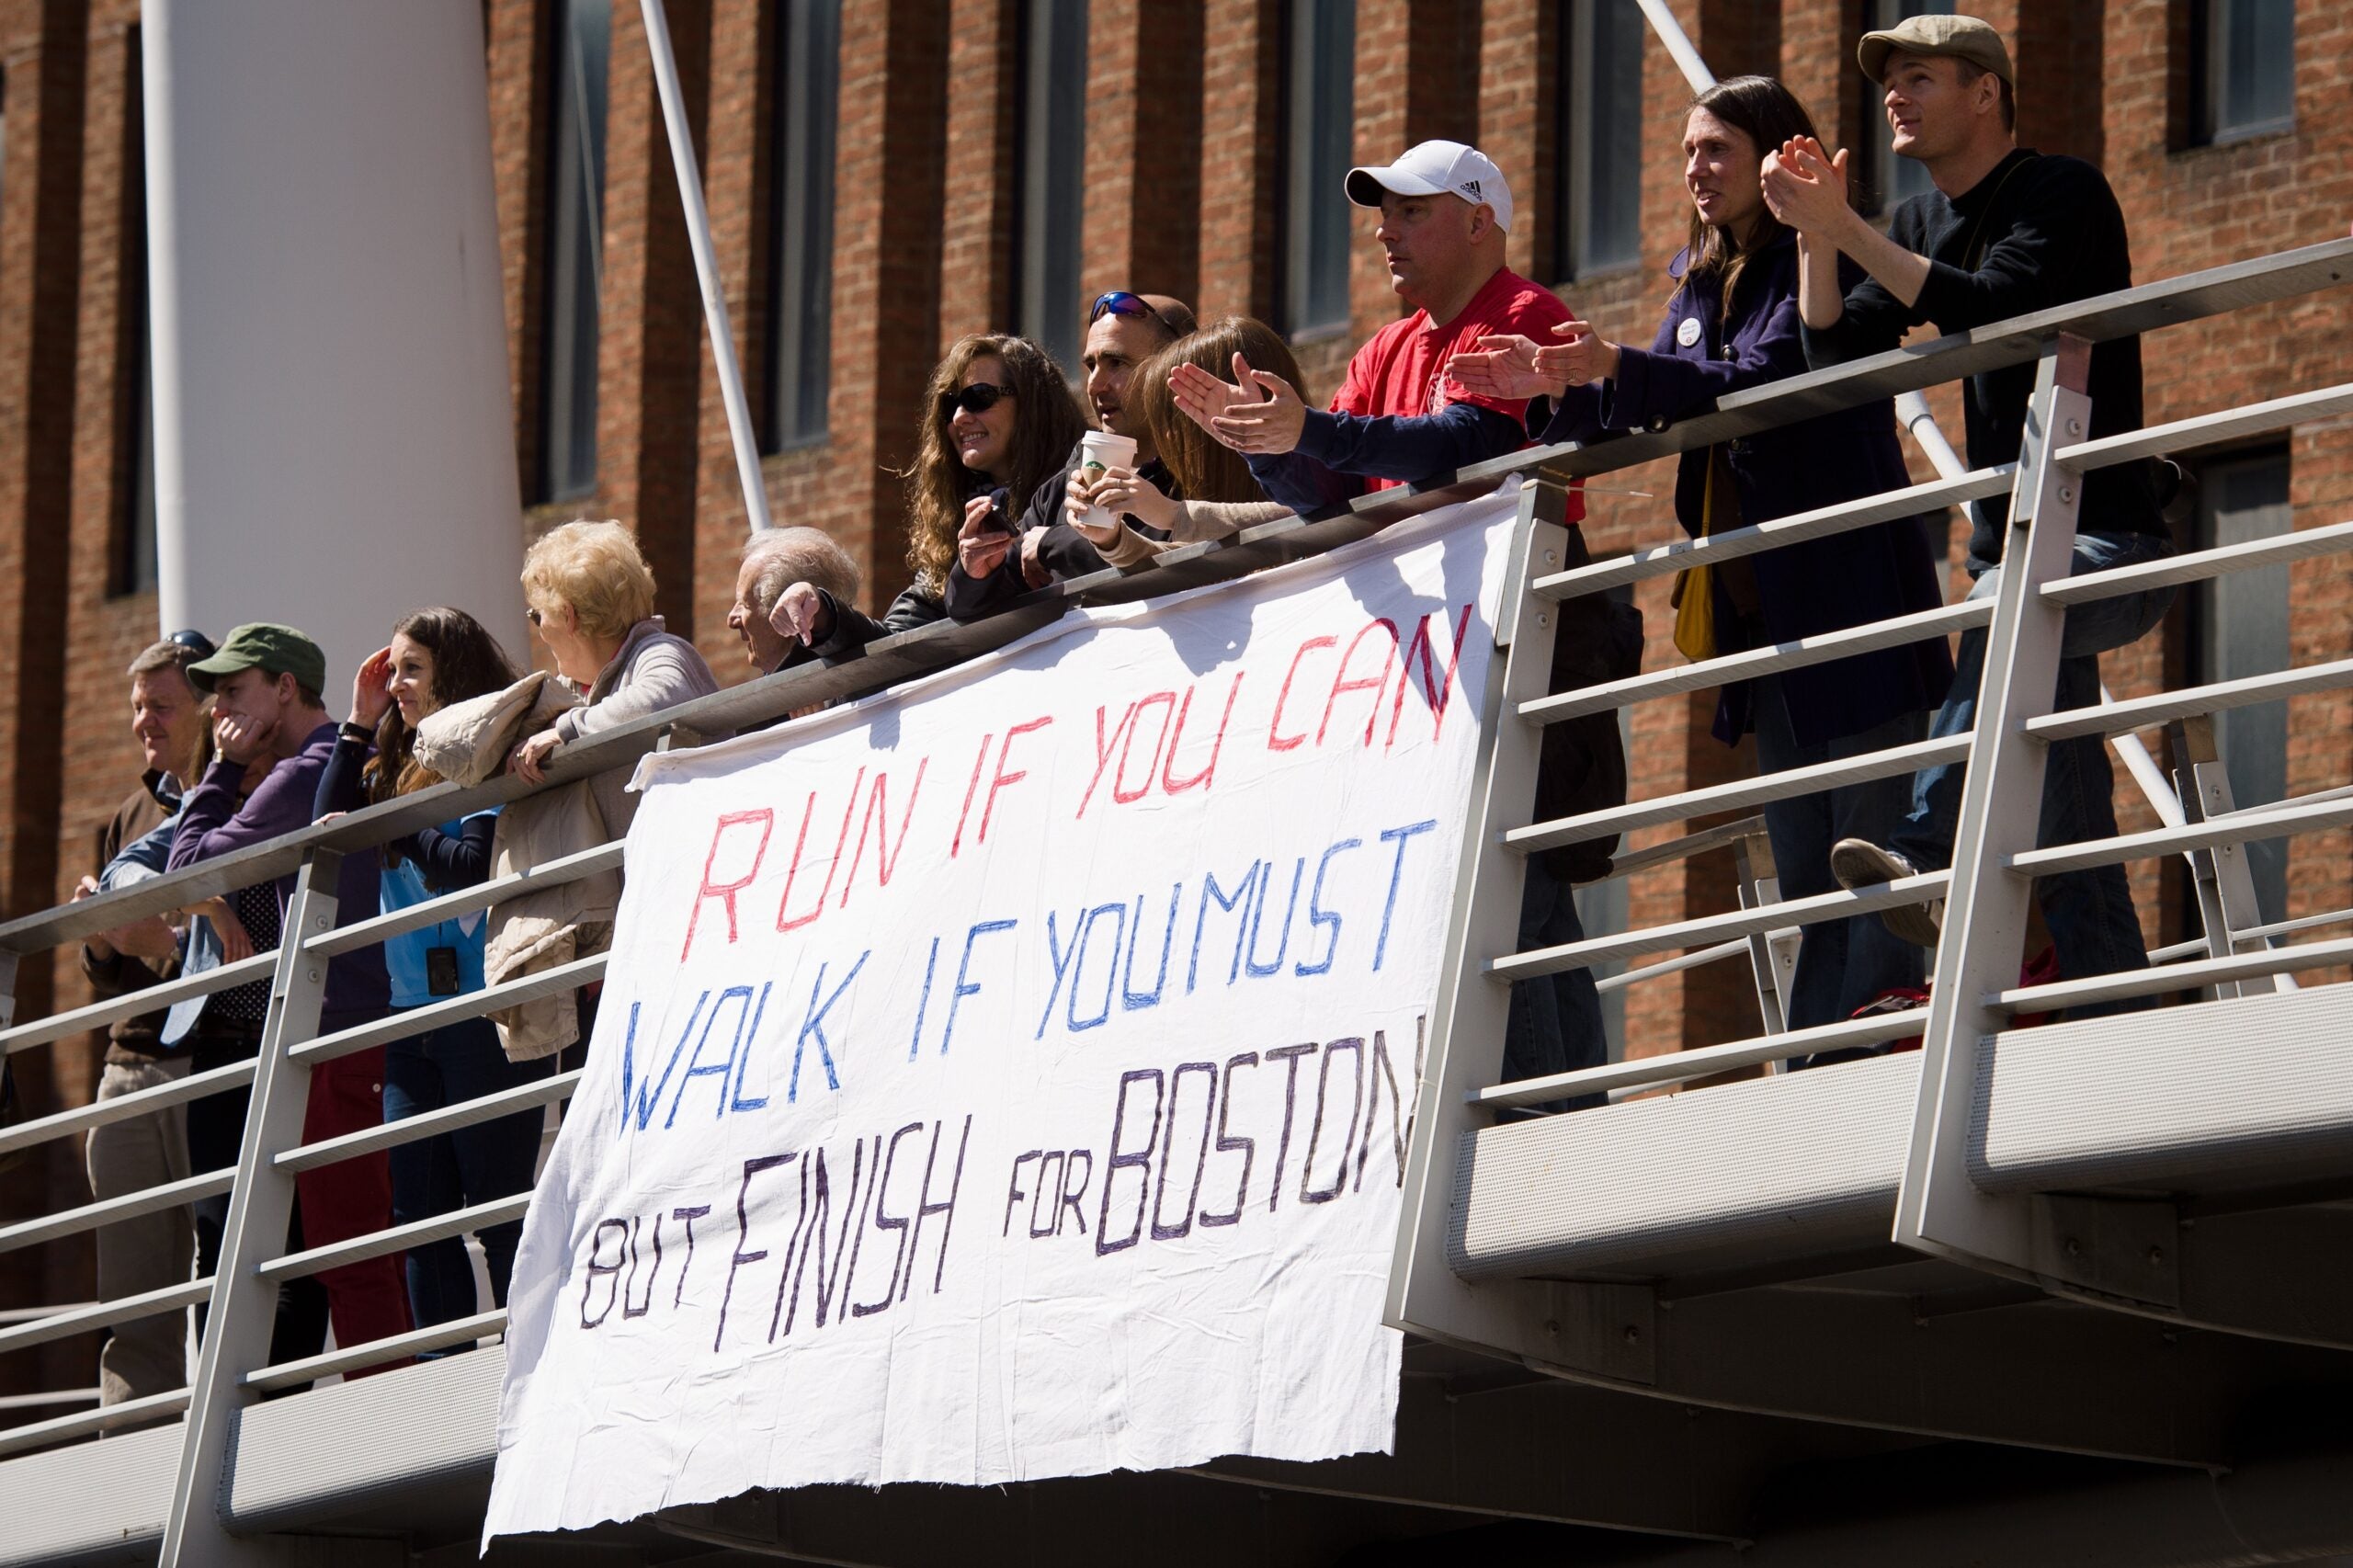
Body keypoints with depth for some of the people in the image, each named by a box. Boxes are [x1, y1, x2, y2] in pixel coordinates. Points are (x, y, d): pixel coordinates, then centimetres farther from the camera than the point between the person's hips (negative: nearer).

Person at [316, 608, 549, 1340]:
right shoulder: (402, 763, 16)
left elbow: (475, 864, -18)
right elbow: (330, 827, 11)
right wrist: (359, 726, 9)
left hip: (483, 1012, -8)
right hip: (414, 1018, 8)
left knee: (501, 1207, -7)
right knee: (420, 1211, 5)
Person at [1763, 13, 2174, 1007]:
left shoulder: (2064, 195, -6)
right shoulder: (1922, 224, 16)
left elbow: (1993, 310, -22)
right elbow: (1836, 360, 8)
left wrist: (1850, 232, -20)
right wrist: (1816, 236, -5)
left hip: (2105, 540, -8)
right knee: (2072, 841, 4)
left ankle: (1933, 853, -53)